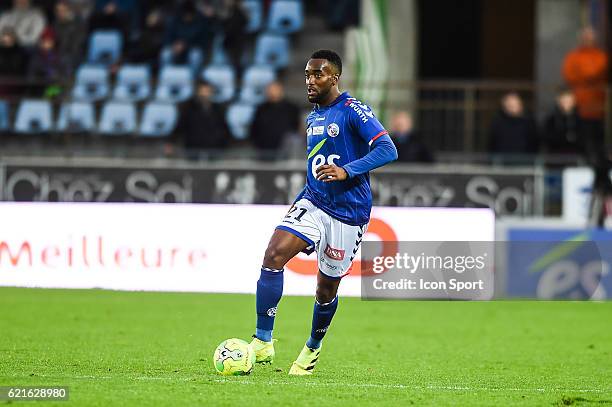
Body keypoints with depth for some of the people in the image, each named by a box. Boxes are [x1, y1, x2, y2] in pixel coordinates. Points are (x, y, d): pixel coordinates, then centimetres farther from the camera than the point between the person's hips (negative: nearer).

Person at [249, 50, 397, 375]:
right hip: (313, 203, 5)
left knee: (326, 288, 6)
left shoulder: (353, 111, -10)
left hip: (348, 212, -5)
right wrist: (300, 200, 22)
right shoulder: (312, 118, 14)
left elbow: (387, 150, -20)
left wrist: (347, 171, -30)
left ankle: (312, 349, 34)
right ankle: (263, 342, -19)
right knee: (274, 255, -19)